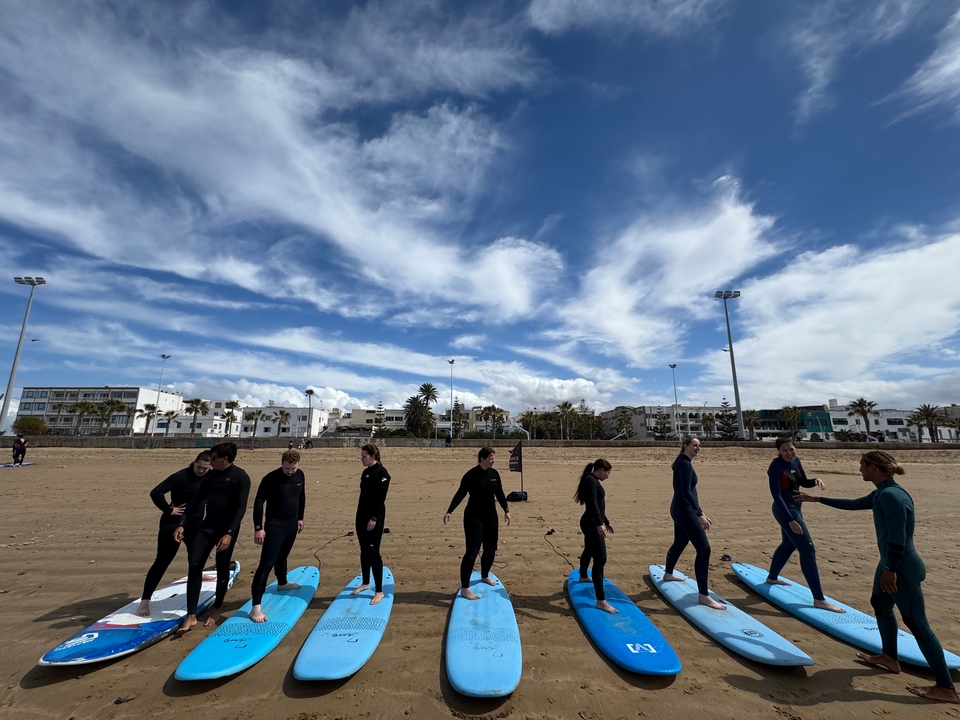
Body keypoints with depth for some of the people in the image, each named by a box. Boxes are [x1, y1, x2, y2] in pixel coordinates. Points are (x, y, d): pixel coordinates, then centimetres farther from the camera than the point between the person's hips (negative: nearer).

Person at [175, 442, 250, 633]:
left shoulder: (240, 477, -15)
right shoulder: (211, 475, 6)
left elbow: (240, 508, -18)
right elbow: (196, 500, 11)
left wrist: (229, 533, -24)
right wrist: (182, 524, 3)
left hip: (227, 529, -6)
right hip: (206, 526, 6)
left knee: (222, 569, 7)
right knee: (194, 565, -1)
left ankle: (216, 609, 29)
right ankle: (191, 616, 10)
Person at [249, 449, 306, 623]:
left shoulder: (300, 475, -3)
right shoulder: (270, 479, -21)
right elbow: (258, 503, -17)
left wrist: (300, 518, 15)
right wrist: (258, 528, -19)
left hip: (292, 523, 6)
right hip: (275, 525, -6)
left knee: (282, 556, 26)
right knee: (267, 563, -8)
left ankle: (282, 583, 49)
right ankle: (256, 606, -4)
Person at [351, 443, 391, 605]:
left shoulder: (382, 473, -16)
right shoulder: (366, 472, 9)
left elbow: (381, 499, -19)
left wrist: (374, 518, -21)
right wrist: (360, 515, 16)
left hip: (374, 517, -8)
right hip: (362, 515, 8)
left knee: (373, 552, -4)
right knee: (364, 550, 17)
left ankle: (379, 591, 7)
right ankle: (365, 583, 34)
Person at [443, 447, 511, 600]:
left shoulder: (494, 474, 1)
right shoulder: (471, 475, -16)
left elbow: (500, 493, 11)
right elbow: (460, 493, -16)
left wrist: (506, 510, 7)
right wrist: (450, 511, -23)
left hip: (491, 516, 6)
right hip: (474, 516, -6)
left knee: (491, 548, 14)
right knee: (472, 551, -8)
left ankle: (485, 576, 40)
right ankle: (464, 588, 1)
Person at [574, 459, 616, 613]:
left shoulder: (594, 481, 13)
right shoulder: (591, 481, -18)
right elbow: (592, 504, -31)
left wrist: (606, 522, 32)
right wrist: (599, 524, -41)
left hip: (593, 523, 11)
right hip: (592, 524, -11)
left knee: (589, 550, 29)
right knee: (600, 558, -12)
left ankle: (583, 577, 53)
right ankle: (601, 600, -11)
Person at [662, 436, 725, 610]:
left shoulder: (682, 462, 14)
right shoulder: (685, 464, -17)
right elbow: (686, 491, -26)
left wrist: (698, 512, 26)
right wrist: (700, 514, -29)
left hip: (680, 509, 11)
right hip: (685, 510, -11)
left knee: (680, 542, 24)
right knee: (704, 548, -11)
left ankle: (668, 574, 42)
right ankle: (703, 596, -9)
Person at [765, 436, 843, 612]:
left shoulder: (795, 461, 2)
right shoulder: (776, 467, -22)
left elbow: (803, 482, 14)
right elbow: (776, 496, -24)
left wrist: (815, 481, -8)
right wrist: (791, 520, -27)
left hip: (795, 507, 9)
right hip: (785, 510, -9)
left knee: (789, 544, 22)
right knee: (808, 548, -9)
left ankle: (772, 577, 40)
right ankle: (819, 599, -3)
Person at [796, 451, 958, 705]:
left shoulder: (892, 495, -24)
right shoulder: (881, 494, 6)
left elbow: (898, 538, -26)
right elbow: (853, 504, 21)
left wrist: (891, 570, -21)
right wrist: (817, 499, 23)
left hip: (903, 567, -10)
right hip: (891, 563, 10)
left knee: (916, 623, -1)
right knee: (880, 604, 22)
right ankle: (890, 658, 37)